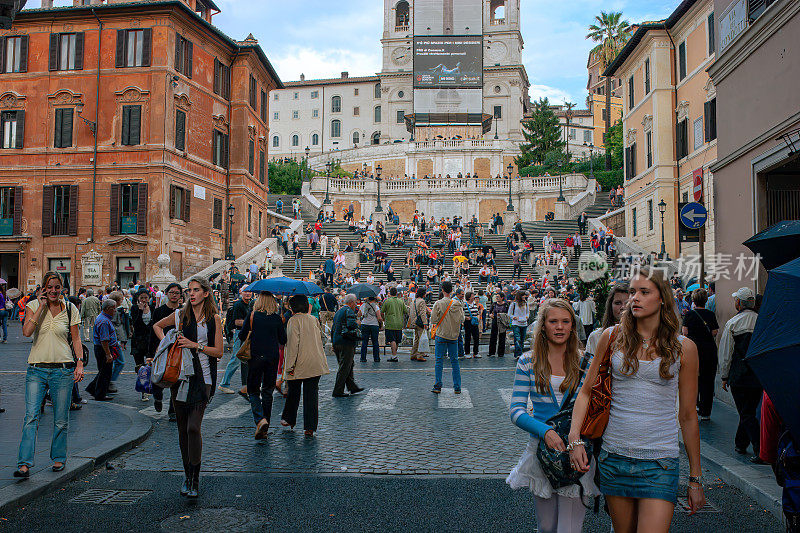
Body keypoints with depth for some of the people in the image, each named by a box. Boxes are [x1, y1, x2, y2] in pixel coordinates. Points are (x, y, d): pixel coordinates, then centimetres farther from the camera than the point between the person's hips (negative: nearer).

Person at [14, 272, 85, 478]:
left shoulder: (70, 309, 4)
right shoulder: (33, 306, 2)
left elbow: (76, 339, 7)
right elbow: (26, 332, -14)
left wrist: (79, 363, -3)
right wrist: (41, 306, -14)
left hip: (63, 370, 0)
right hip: (36, 369, 0)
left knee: (61, 420, 7)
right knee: (31, 416, -11)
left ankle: (58, 458, 23)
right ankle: (24, 464, -10)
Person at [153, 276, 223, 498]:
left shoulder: (214, 319, -1)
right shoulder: (181, 315, 7)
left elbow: (218, 352, -2)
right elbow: (157, 326, 24)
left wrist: (195, 345, -13)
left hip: (202, 378, -4)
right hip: (180, 376, 4)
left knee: (193, 427, -14)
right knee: (182, 428, 9)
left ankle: (195, 480, -5)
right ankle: (187, 475, 23)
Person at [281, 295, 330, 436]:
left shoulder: (294, 320, -10)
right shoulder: (314, 319, 8)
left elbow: (293, 344, -15)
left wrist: (290, 365, -13)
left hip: (299, 365, -4)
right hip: (316, 364, 4)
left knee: (293, 393, 15)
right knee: (311, 394, 4)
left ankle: (289, 419, 32)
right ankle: (310, 427, 2)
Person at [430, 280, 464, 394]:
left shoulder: (438, 304, -11)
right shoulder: (457, 304, -2)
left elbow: (433, 320, -10)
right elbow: (462, 319, 3)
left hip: (441, 335, -3)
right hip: (454, 335, 3)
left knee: (439, 360, 3)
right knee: (454, 360, 9)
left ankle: (437, 386, 1)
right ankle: (457, 387, 9)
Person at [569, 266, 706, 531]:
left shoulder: (683, 348, 0)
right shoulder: (612, 337, 3)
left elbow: (688, 416, 5)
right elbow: (585, 392, 7)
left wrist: (695, 479, 7)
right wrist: (575, 438, -8)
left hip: (660, 461, -2)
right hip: (614, 456, 2)